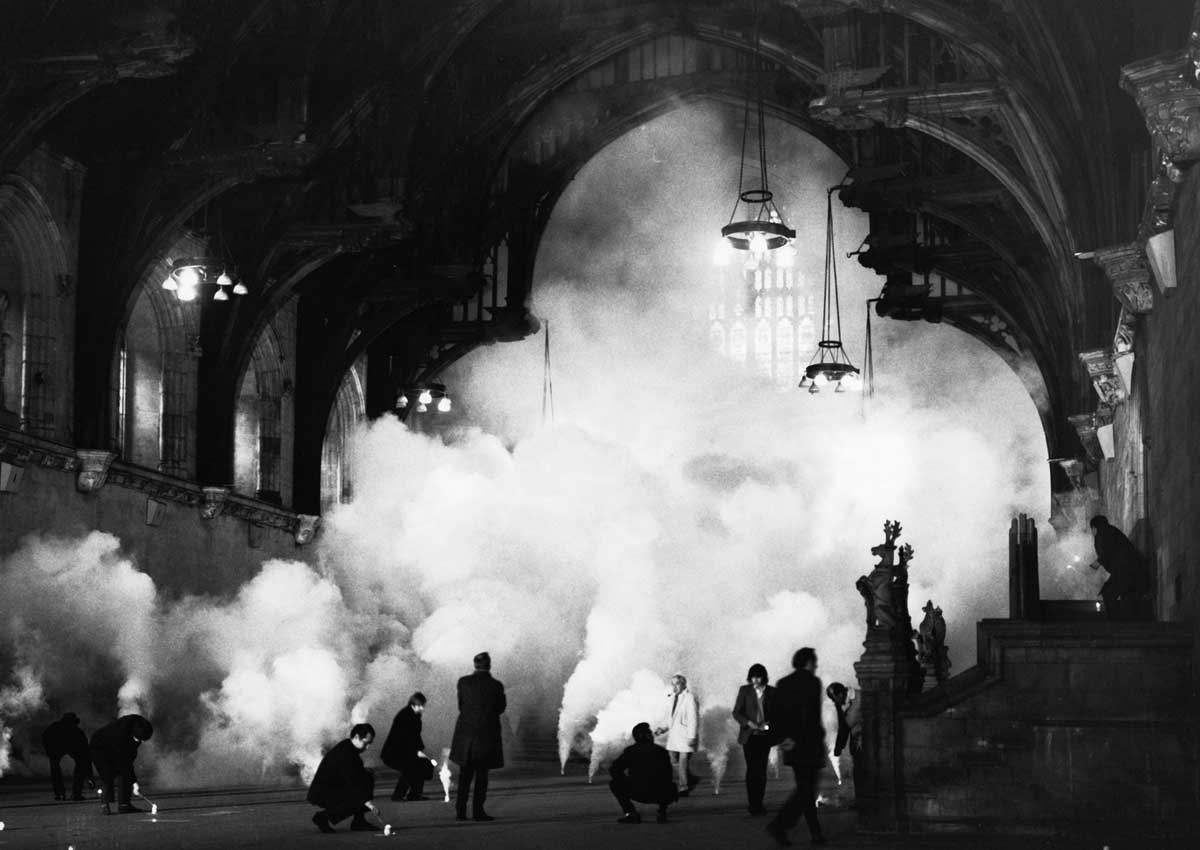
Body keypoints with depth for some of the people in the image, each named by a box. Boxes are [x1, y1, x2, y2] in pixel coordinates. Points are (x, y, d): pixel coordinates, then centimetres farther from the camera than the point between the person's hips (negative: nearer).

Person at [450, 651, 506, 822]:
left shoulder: (463, 682, -4)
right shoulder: (496, 686, -10)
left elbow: (461, 706, 6)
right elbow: (500, 708, 5)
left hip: (466, 733, 3)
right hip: (486, 734, -2)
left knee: (465, 774, 14)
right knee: (482, 773, 6)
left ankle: (460, 810, 10)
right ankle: (478, 811, 1)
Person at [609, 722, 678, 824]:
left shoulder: (631, 751, 8)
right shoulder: (661, 751, 11)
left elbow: (613, 768, 4)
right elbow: (669, 775, 15)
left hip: (639, 794, -2)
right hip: (660, 795, 2)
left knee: (614, 784, 22)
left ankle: (631, 813, 6)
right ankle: (662, 812, 13)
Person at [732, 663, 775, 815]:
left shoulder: (772, 692, 5)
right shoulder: (744, 690, 3)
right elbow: (736, 712, 2)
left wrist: (768, 723, -9)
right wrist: (749, 723, -14)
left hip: (765, 735, 1)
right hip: (749, 735, -1)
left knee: (761, 770, 1)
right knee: (752, 769, -9)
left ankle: (758, 803, 9)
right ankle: (753, 804, -9)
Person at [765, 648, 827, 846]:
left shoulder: (783, 684, 11)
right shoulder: (812, 682, -10)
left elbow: (772, 716, 8)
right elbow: (810, 716, -19)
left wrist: (783, 738, 6)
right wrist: (798, 740, -16)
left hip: (791, 745, 7)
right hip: (808, 747, -7)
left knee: (805, 790, 14)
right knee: (806, 791, -4)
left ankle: (816, 833, 16)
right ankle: (778, 825, -17)